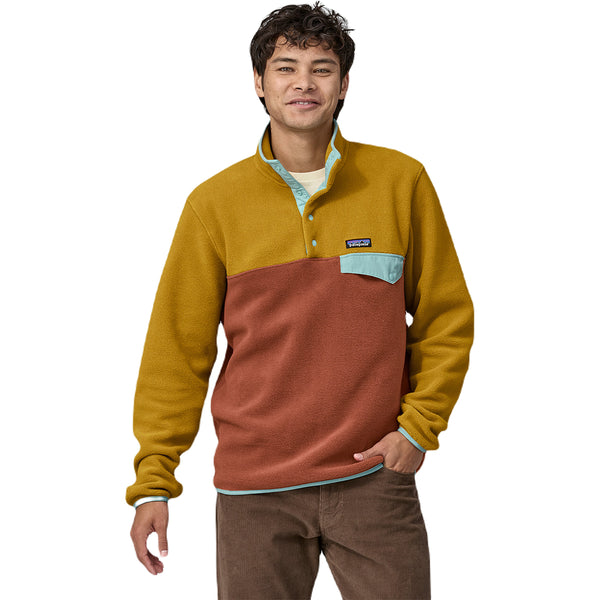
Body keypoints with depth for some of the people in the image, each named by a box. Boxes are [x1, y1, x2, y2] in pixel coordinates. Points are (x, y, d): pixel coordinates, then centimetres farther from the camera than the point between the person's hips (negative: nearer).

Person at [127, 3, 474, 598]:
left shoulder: (402, 182, 2)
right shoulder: (214, 203, 1)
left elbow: (445, 320, 8)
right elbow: (177, 348, 3)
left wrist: (418, 426, -3)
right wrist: (153, 481, 0)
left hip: (375, 476, 0)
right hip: (254, 488, 0)